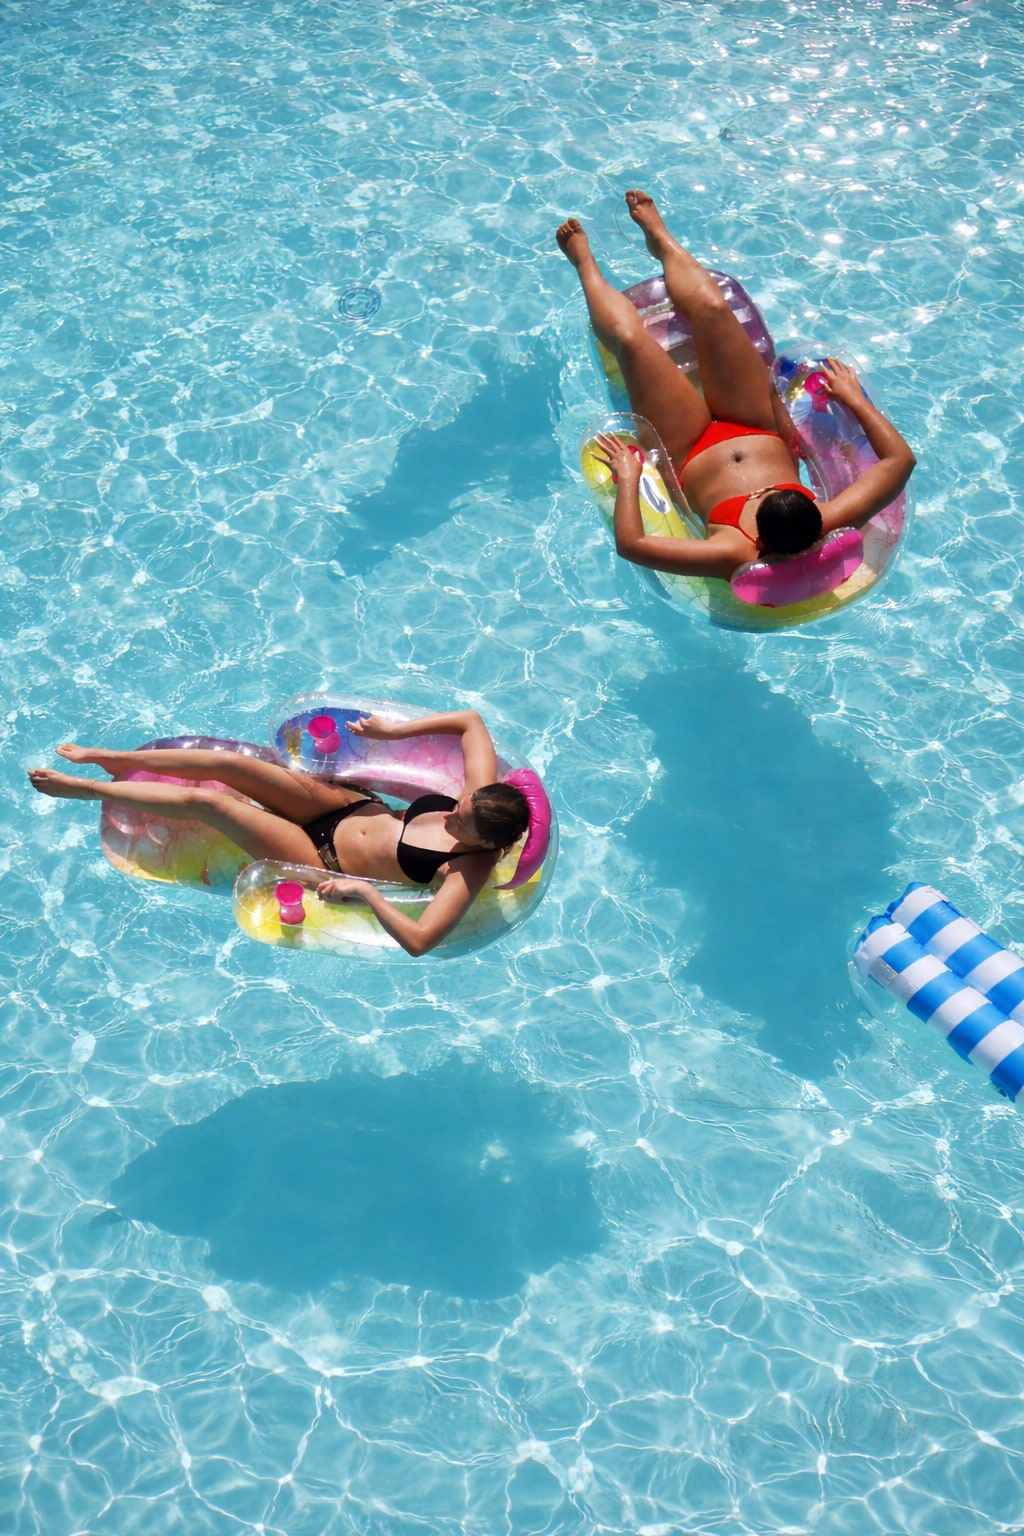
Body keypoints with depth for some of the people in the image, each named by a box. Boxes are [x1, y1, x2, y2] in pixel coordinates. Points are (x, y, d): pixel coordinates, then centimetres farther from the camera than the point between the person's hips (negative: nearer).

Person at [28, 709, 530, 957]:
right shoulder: (481, 798, -13)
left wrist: (366, 891, -39)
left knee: (204, 800, -13)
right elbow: (470, 720, -2)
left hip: (328, 861, -6)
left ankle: (86, 787, 9)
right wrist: (395, 730, -7)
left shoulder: (469, 870, -30)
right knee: (230, 764, -7)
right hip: (354, 805, 6)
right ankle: (110, 758, 17)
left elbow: (418, 941, -40)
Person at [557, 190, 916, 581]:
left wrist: (628, 475, -35)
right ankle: (660, 238, 31)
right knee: (710, 307, -7)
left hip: (690, 455, -3)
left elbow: (630, 543, -48)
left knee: (628, 335, -10)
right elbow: (900, 458, -23)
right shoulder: (832, 526, -36)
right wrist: (854, 399, -15)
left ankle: (585, 263, 29)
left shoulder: (733, 556, -46)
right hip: (761, 433, 3)